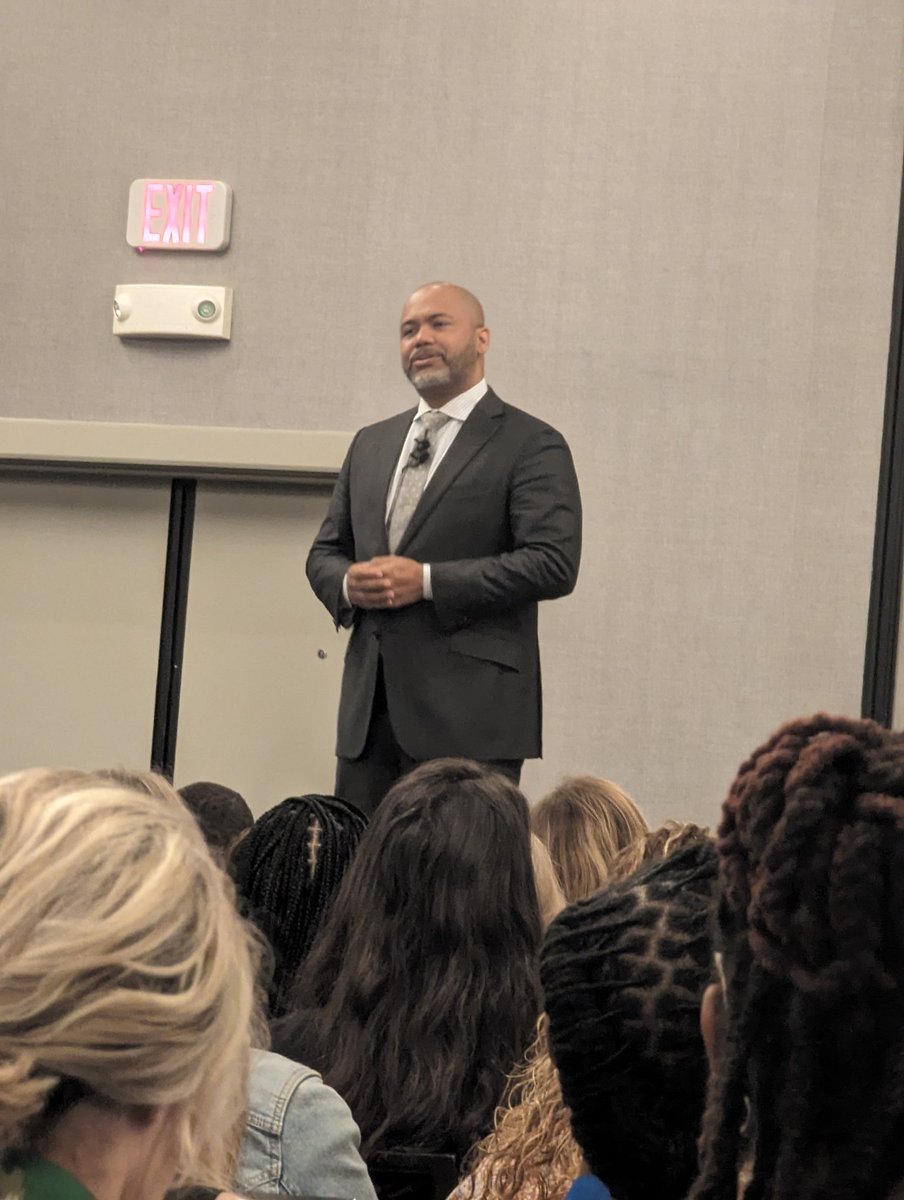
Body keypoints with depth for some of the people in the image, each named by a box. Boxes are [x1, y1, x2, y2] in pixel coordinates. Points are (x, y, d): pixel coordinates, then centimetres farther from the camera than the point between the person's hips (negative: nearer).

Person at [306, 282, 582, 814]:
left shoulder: (532, 445, -1)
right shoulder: (371, 444, 20)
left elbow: (553, 563, -11)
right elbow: (326, 551, 23)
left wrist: (428, 581, -16)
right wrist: (348, 584, -2)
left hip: (469, 711, -6)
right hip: (369, 710, 6)